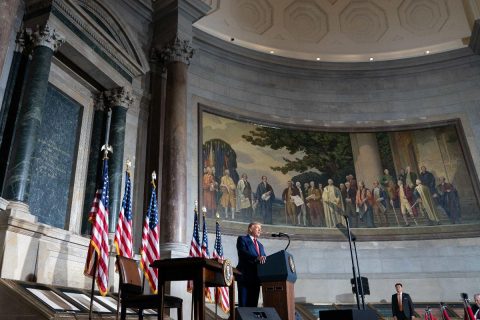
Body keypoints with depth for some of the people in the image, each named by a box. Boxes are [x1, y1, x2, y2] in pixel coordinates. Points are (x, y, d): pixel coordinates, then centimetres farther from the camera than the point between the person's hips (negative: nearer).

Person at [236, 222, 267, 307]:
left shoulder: (260, 245, 27)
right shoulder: (242, 239, 4)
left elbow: (264, 259, 18)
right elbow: (243, 252, -14)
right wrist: (256, 258, -28)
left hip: (256, 277, 6)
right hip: (245, 276, -6)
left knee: (253, 304, 3)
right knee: (243, 303, -7)